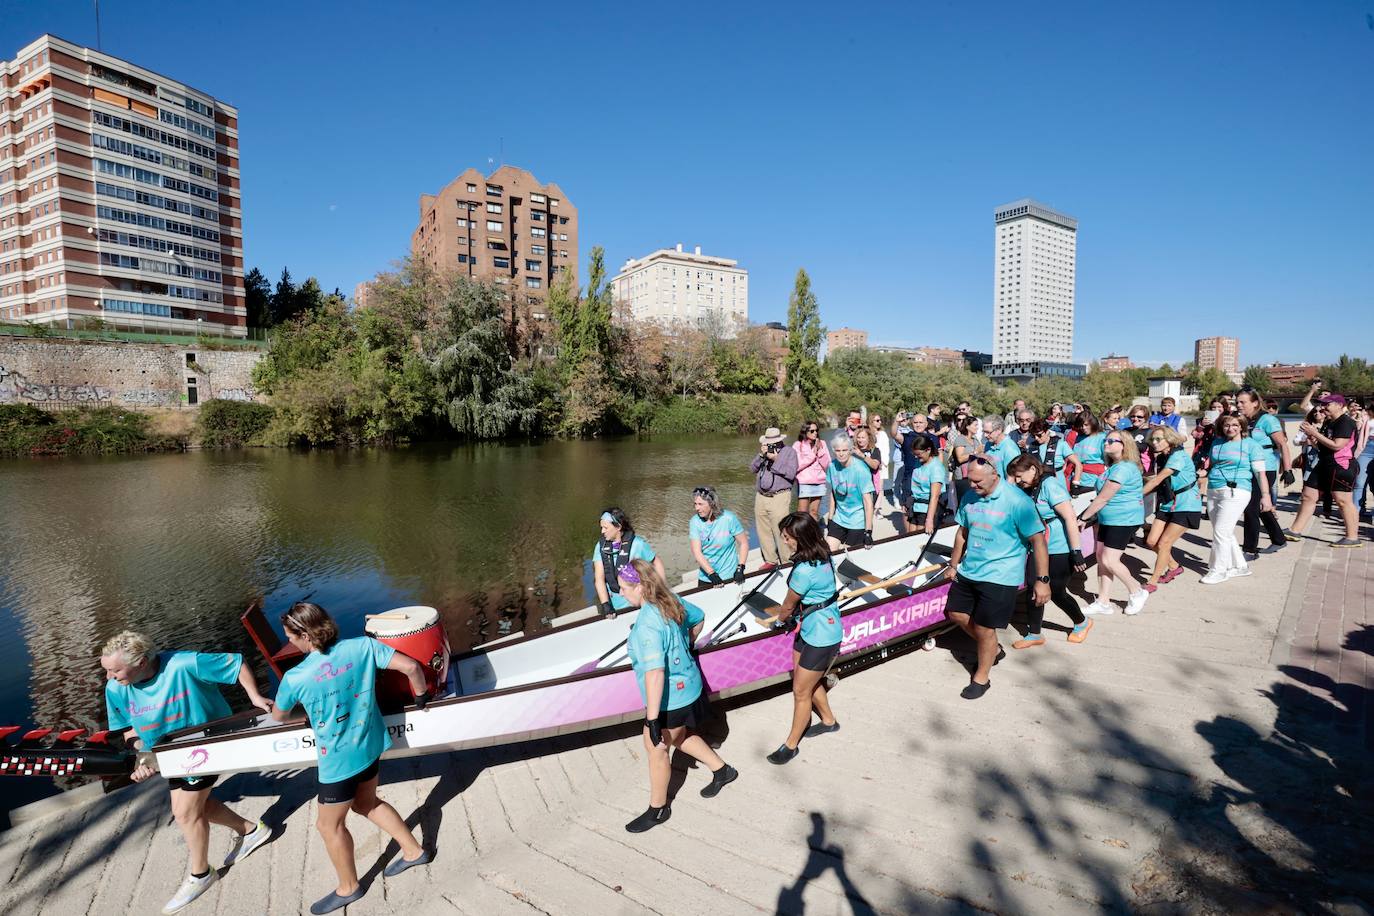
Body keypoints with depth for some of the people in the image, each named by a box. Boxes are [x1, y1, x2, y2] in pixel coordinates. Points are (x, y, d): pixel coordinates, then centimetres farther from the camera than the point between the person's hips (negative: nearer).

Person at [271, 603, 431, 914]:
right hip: (370, 745, 5)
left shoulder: (295, 678, -20)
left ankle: (349, 888, 40)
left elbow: (278, 717, 1)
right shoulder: (362, 646, -16)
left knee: (329, 825, 21)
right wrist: (422, 695, 1)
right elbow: (411, 666, -19)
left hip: (338, 760, -5)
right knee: (366, 802, 29)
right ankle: (414, 851, 38)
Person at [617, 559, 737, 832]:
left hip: (671, 699, -9)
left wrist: (652, 718, -31)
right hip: (688, 687, 9)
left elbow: (655, 673, -36)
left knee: (656, 750, 13)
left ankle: (658, 809, 34)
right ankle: (722, 770, 44)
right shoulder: (671, 601, -6)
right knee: (680, 737, 30)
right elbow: (698, 618, 13)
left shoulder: (647, 623, -32)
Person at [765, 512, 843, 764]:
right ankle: (828, 720, 46)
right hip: (810, 629, 9)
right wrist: (788, 613, 8)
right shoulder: (821, 555, -4)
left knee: (801, 691, 7)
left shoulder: (805, 571, -31)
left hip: (820, 635, -9)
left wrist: (780, 619, 7)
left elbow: (788, 605, -12)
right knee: (808, 681, 25)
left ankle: (791, 744, 24)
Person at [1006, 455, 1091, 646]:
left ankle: (1082, 623, 34)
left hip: (1060, 551, -8)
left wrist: (1077, 552, -23)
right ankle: (1034, 634, 18)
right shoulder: (1030, 489, 7)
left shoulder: (1050, 485, -19)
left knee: (1056, 593, 6)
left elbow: (1070, 518, -22)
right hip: (1039, 549, 8)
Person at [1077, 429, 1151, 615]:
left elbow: (1103, 498, -19)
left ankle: (1137, 591, 14)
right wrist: (1092, 517, 10)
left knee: (1109, 560, -9)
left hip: (1124, 520, -10)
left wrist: (1083, 518, -13)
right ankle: (1103, 602, 14)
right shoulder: (1114, 466, 13)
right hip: (1108, 520, 10)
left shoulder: (1123, 468, -19)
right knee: (1101, 558, 8)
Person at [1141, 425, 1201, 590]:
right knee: (1151, 541, 2)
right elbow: (1158, 484, 3)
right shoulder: (1160, 458, 7)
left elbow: (1157, 480, -20)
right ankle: (1174, 567, 28)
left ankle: (1152, 582, 3)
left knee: (1164, 543, -7)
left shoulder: (1178, 455, -17)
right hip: (1168, 505, 8)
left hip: (1186, 506, -7)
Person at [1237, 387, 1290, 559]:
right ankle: (1278, 539, 37)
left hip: (1265, 470, -7)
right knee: (1262, 508, 18)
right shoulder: (1243, 421, 9)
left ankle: (1250, 550, 0)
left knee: (1251, 508, -8)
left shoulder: (1267, 420, -11)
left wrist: (1288, 470, -18)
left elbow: (1283, 444, -14)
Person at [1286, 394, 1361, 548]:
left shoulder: (1346, 422, -12)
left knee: (1343, 501, -5)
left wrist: (1315, 433, -18)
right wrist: (1313, 438, 6)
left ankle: (1352, 538, 4)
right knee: (1308, 496, 7)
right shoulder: (1328, 422, 15)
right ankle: (1295, 530, 11)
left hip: (1341, 466, -9)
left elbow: (1337, 446, -22)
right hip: (1324, 465, 9)